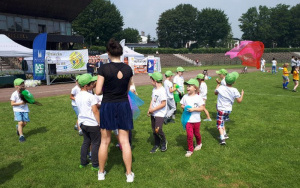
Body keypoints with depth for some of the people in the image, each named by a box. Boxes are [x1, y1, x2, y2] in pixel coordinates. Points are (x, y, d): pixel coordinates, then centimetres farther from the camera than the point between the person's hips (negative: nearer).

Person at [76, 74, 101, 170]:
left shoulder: (77, 96, 6)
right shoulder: (90, 96, -17)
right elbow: (95, 111, -17)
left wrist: (97, 105, 16)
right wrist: (100, 123, -11)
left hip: (82, 122, 7)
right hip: (92, 124, -7)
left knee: (86, 142, 20)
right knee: (95, 143, 5)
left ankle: (83, 162, 28)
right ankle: (95, 165, 12)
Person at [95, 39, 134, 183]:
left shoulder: (104, 68, -12)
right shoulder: (128, 69, -2)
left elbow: (98, 91, -10)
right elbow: (127, 89, 7)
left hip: (107, 106, -2)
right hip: (123, 106, 2)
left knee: (105, 141, 13)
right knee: (125, 141, 10)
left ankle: (101, 172, 28)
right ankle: (129, 174, 19)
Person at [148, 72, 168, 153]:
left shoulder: (162, 91, -19)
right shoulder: (154, 89, 8)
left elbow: (163, 104, -21)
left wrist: (153, 109, -17)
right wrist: (149, 109, 1)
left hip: (160, 114, -8)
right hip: (153, 113, 8)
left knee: (158, 130, -13)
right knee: (154, 130, 12)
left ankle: (164, 142, 15)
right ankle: (156, 145, 29)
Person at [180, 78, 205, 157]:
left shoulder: (198, 98, -10)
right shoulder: (185, 97, -2)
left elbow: (202, 108, -11)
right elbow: (182, 105, 8)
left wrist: (193, 109, -22)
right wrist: (184, 107, -13)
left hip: (196, 120, -1)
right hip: (188, 120, 1)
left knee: (196, 133, 18)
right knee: (189, 135, -6)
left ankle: (199, 143, 49)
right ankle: (190, 150, 11)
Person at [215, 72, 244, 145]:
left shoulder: (221, 88, -14)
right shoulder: (234, 90, -10)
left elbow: (215, 93, 7)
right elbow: (239, 101, -4)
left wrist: (218, 85, 22)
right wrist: (242, 94, 14)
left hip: (221, 109, -4)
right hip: (229, 110, 4)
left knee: (219, 124, 2)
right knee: (222, 121, 27)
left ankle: (222, 139, -11)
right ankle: (225, 134, 32)